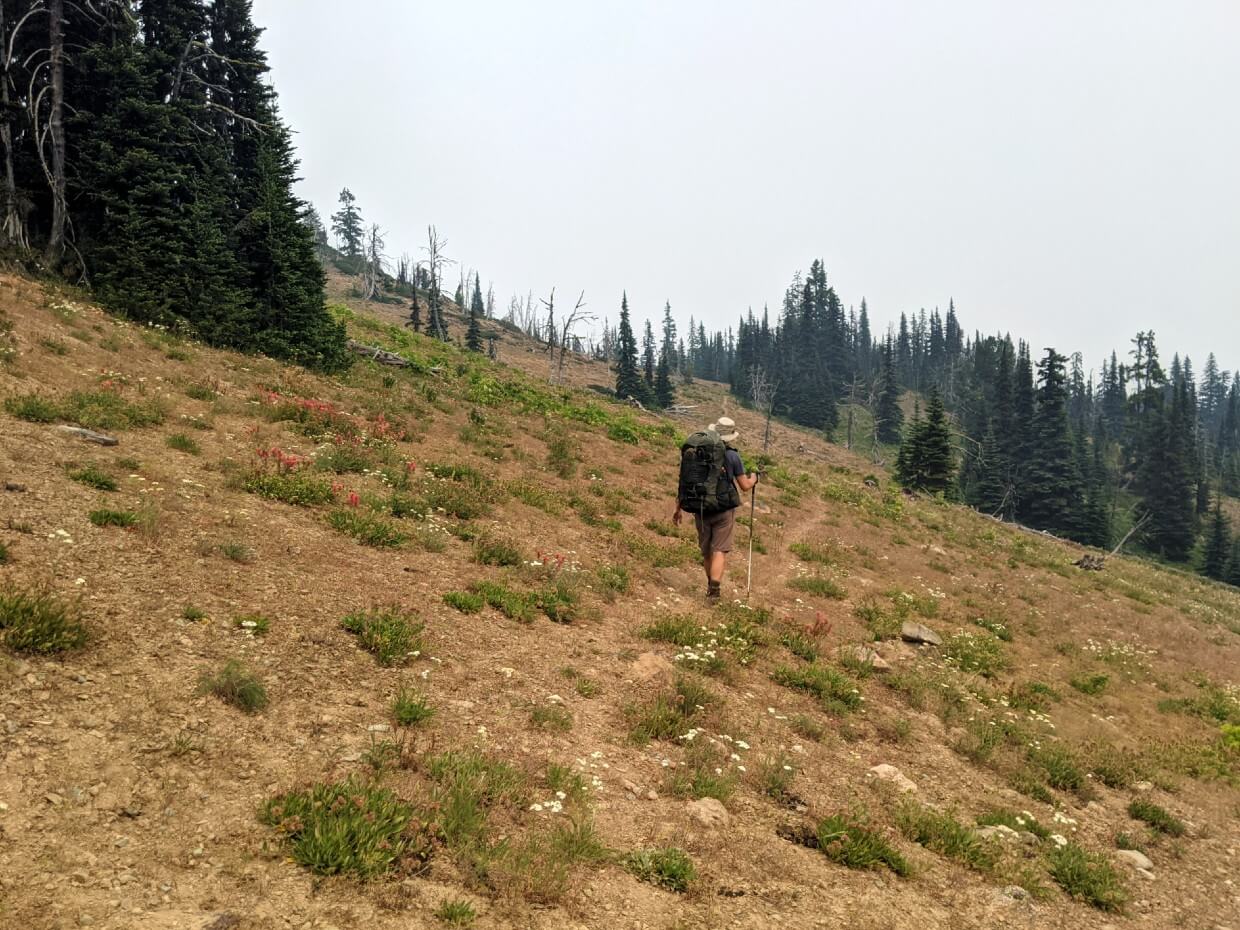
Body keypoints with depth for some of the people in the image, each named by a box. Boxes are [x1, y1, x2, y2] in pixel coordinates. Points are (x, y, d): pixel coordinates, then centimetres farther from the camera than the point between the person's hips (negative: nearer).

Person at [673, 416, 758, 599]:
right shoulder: (732, 456, -8)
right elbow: (745, 486, -2)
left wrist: (679, 508, 10)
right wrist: (753, 478, 20)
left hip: (701, 509, 3)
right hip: (723, 509, -3)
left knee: (706, 551, 17)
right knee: (719, 550, -1)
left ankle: (711, 586, 31)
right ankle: (714, 589, -13)